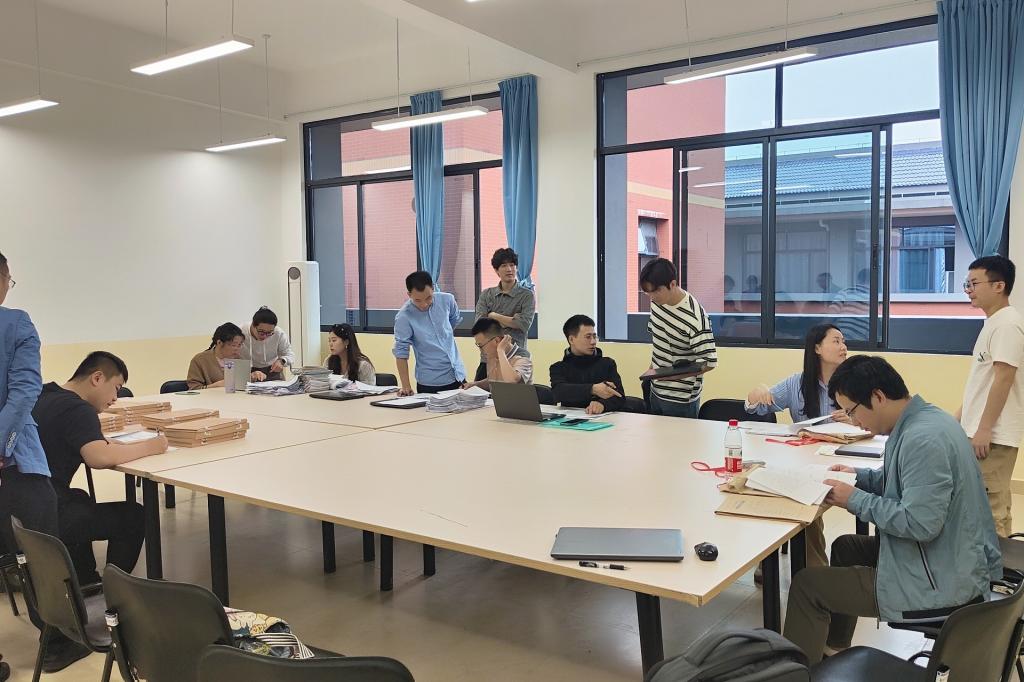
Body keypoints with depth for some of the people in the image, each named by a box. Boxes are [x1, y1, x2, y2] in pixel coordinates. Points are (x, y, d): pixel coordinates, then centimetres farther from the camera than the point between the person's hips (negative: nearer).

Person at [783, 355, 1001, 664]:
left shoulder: (922, 439, -28)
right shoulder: (925, 419, 4)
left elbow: (920, 523, -31)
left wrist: (856, 500, -19)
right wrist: (860, 476, 8)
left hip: (940, 583, -11)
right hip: (954, 561, 11)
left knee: (806, 584, -6)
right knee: (845, 547, 28)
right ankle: (833, 648, 40)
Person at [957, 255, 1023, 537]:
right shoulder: (992, 322, 15)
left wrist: (984, 429, -21)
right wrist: (961, 419, 22)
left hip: (993, 435, -10)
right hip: (984, 431, 10)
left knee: (989, 507, -6)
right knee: (994, 503, 15)